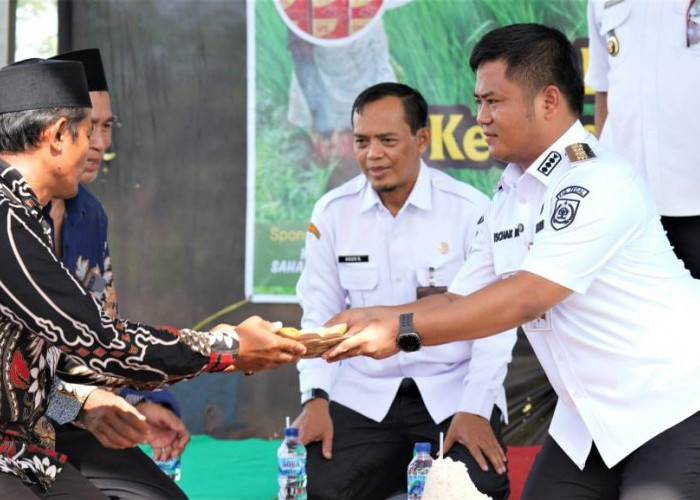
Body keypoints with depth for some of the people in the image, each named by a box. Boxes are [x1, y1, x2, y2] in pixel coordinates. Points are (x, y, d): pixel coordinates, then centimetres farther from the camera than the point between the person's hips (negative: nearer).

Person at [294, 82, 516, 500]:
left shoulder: (471, 210, -9)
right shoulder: (333, 212, 0)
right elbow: (320, 314, 5)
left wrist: (476, 409, -15)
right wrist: (315, 398, -7)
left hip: (453, 391, -2)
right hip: (363, 395, 2)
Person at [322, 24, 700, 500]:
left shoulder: (597, 181, -19)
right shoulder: (510, 197, 9)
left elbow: (525, 299, -24)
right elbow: (459, 301, 12)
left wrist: (402, 329, -21)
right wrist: (371, 319, -2)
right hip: (591, 422, 8)